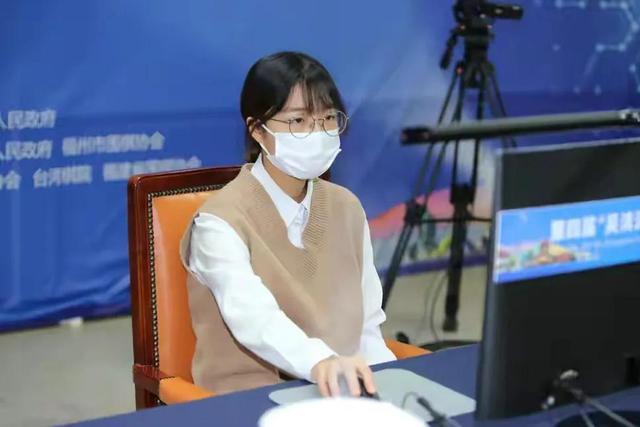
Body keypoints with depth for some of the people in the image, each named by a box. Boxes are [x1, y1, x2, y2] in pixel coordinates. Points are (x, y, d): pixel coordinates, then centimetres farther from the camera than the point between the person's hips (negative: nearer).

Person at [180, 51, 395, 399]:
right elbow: (254, 318, -30)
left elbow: (366, 325, 8)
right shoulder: (221, 221, -12)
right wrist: (320, 361, -48)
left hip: (339, 392, 6)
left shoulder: (346, 207, 7)